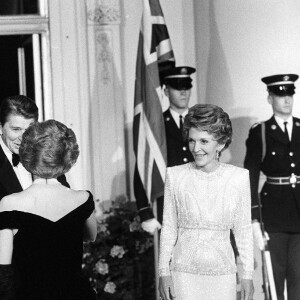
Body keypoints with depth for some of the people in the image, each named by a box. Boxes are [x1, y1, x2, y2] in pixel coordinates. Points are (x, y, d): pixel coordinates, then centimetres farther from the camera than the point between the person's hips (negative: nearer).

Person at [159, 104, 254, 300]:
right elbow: (168, 228, 4)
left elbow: (244, 230, 4)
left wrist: (248, 276, 4)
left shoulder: (239, 177, -2)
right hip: (184, 271, 0)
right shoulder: (175, 176, -2)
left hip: (222, 273, 0)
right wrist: (164, 273, 2)